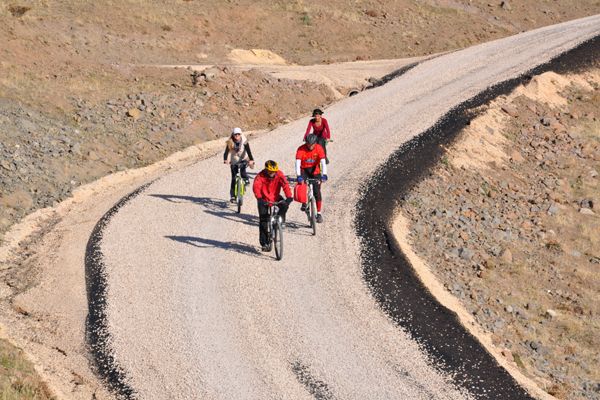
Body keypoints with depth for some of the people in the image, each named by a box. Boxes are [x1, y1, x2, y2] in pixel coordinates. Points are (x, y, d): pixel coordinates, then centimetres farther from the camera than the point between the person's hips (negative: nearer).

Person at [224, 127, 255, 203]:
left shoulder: (244, 141, -14)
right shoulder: (230, 142, -11)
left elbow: (248, 151, -23)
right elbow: (226, 152, -21)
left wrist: (251, 160, -39)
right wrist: (225, 160, -40)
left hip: (243, 159, -1)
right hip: (234, 161, 1)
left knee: (242, 168, -35)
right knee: (233, 178, -4)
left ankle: (246, 179, -6)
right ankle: (233, 196, 3)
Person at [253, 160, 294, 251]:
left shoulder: (279, 175, -17)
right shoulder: (260, 176, -22)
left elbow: (285, 185, -28)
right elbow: (256, 187, -35)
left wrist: (289, 197, -44)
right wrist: (259, 199, -53)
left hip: (276, 198, 1)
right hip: (264, 200, -1)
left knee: (285, 205, -29)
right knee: (263, 220, -7)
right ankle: (265, 243, 2)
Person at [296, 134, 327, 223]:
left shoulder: (319, 148, -20)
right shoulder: (301, 149, -23)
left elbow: (323, 162, -27)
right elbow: (298, 163, -32)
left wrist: (324, 175, -41)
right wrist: (298, 176, -46)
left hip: (315, 170, 1)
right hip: (304, 170, -1)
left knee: (317, 192, -5)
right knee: (301, 182, -29)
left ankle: (319, 213, 4)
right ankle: (304, 203, -8)